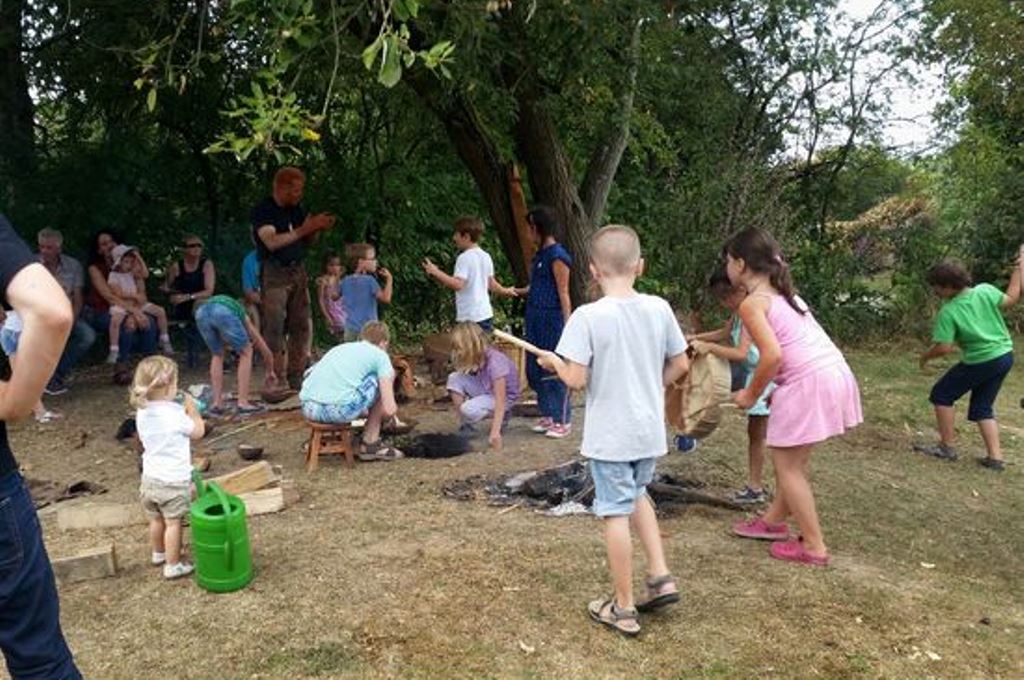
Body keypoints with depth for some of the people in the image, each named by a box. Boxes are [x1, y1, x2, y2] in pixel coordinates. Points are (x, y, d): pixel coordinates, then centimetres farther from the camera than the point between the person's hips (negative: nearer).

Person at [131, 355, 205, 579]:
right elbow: (198, 432, -8)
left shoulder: (142, 412, -2)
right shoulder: (175, 413, -21)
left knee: (156, 520, 23)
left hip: (150, 477, 7)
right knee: (173, 523, 4)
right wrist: (192, 408, 3)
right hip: (173, 480, -6)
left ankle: (158, 554, 43)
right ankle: (173, 565, 13)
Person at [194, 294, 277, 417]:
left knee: (217, 355, 27)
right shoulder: (246, 320, 37)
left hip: (202, 311, 4)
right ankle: (243, 403, 14)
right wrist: (269, 372, 62)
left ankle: (216, 404, 22)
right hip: (224, 311, -4)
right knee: (246, 354, 17)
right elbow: (267, 353, 44)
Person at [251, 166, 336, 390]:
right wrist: (303, 229, -22)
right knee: (275, 329, -7)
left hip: (298, 271, 7)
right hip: (274, 273, -7)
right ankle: (276, 379, -4)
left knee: (302, 325, 6)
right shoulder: (263, 210, -8)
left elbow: (306, 241, 18)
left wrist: (316, 228, -3)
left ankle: (296, 378, 14)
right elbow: (272, 242, -20)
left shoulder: (296, 209, 13)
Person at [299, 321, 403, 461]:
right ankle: (370, 443, 17)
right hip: (339, 409, -6)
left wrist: (366, 412, 50)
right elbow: (389, 409, 2)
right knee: (386, 378, 15)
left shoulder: (339, 348, 29)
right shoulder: (380, 355, 11)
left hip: (308, 409, 6)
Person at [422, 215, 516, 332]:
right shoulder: (486, 257, 11)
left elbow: (457, 284, -24)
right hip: (486, 314, 9)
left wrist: (436, 272, -20)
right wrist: (505, 291, 37)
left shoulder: (464, 258, -14)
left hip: (469, 317, -9)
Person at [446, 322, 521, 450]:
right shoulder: (475, 359, -9)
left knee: (469, 409, -33)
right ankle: (464, 426, -5)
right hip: (484, 392, 7)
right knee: (454, 379, -14)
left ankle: (502, 416, -2)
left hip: (504, 398, -7)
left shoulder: (495, 361, -30)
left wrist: (495, 433, -41)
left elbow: (500, 400, -34)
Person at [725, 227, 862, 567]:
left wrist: (751, 394, -6)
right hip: (835, 373, 9)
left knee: (787, 464, 6)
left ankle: (814, 546, 14)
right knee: (794, 459, 22)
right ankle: (775, 520, 37)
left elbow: (772, 355, -20)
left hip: (810, 383, -9)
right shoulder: (783, 293, 18)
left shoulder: (752, 303, -9)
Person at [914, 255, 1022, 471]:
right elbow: (1011, 299, 4)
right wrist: (1019, 267, 12)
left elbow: (944, 348, -19)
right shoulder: (985, 290, -7)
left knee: (942, 394, 10)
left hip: (980, 362, -7)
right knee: (982, 408, 18)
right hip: (1005, 356, 7)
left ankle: (947, 447, 13)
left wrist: (925, 356, 1)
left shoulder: (948, 312, -19)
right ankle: (995, 457, 13)